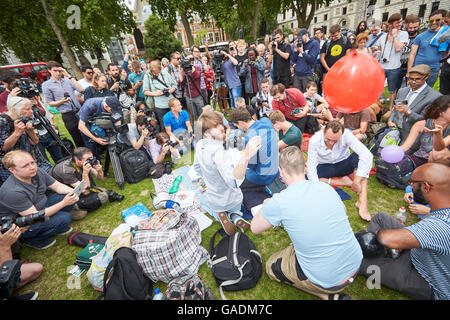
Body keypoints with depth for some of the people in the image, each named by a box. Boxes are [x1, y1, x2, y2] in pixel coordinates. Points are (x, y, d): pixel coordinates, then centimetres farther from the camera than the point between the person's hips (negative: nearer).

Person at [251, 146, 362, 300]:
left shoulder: (278, 202, -21)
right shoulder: (325, 187, -6)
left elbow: (255, 228, -2)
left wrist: (266, 206, 17)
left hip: (328, 281, -6)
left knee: (271, 266, 17)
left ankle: (328, 295, 9)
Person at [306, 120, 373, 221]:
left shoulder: (346, 135, -25)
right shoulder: (314, 140, -24)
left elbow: (367, 155, -33)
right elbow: (311, 167, -24)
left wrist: (357, 181, -39)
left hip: (343, 164, 0)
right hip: (324, 167, 0)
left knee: (357, 157, -32)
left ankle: (362, 202, -33)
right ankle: (344, 182, -14)